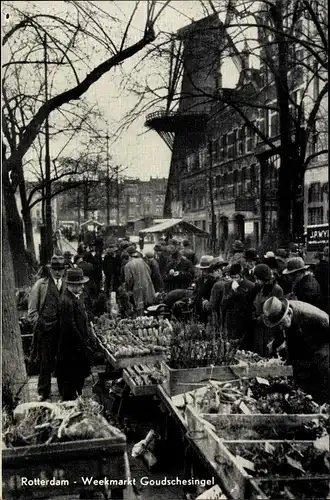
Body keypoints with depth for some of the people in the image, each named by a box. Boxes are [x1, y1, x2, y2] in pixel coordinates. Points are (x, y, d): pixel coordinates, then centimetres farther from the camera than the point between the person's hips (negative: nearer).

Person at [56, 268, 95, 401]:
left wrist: (89, 340, 14)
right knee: (71, 380, 4)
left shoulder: (76, 297, 6)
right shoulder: (67, 301, -24)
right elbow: (70, 328, -24)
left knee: (79, 378, 20)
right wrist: (84, 345, -18)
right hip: (72, 349, -9)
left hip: (80, 346, 9)